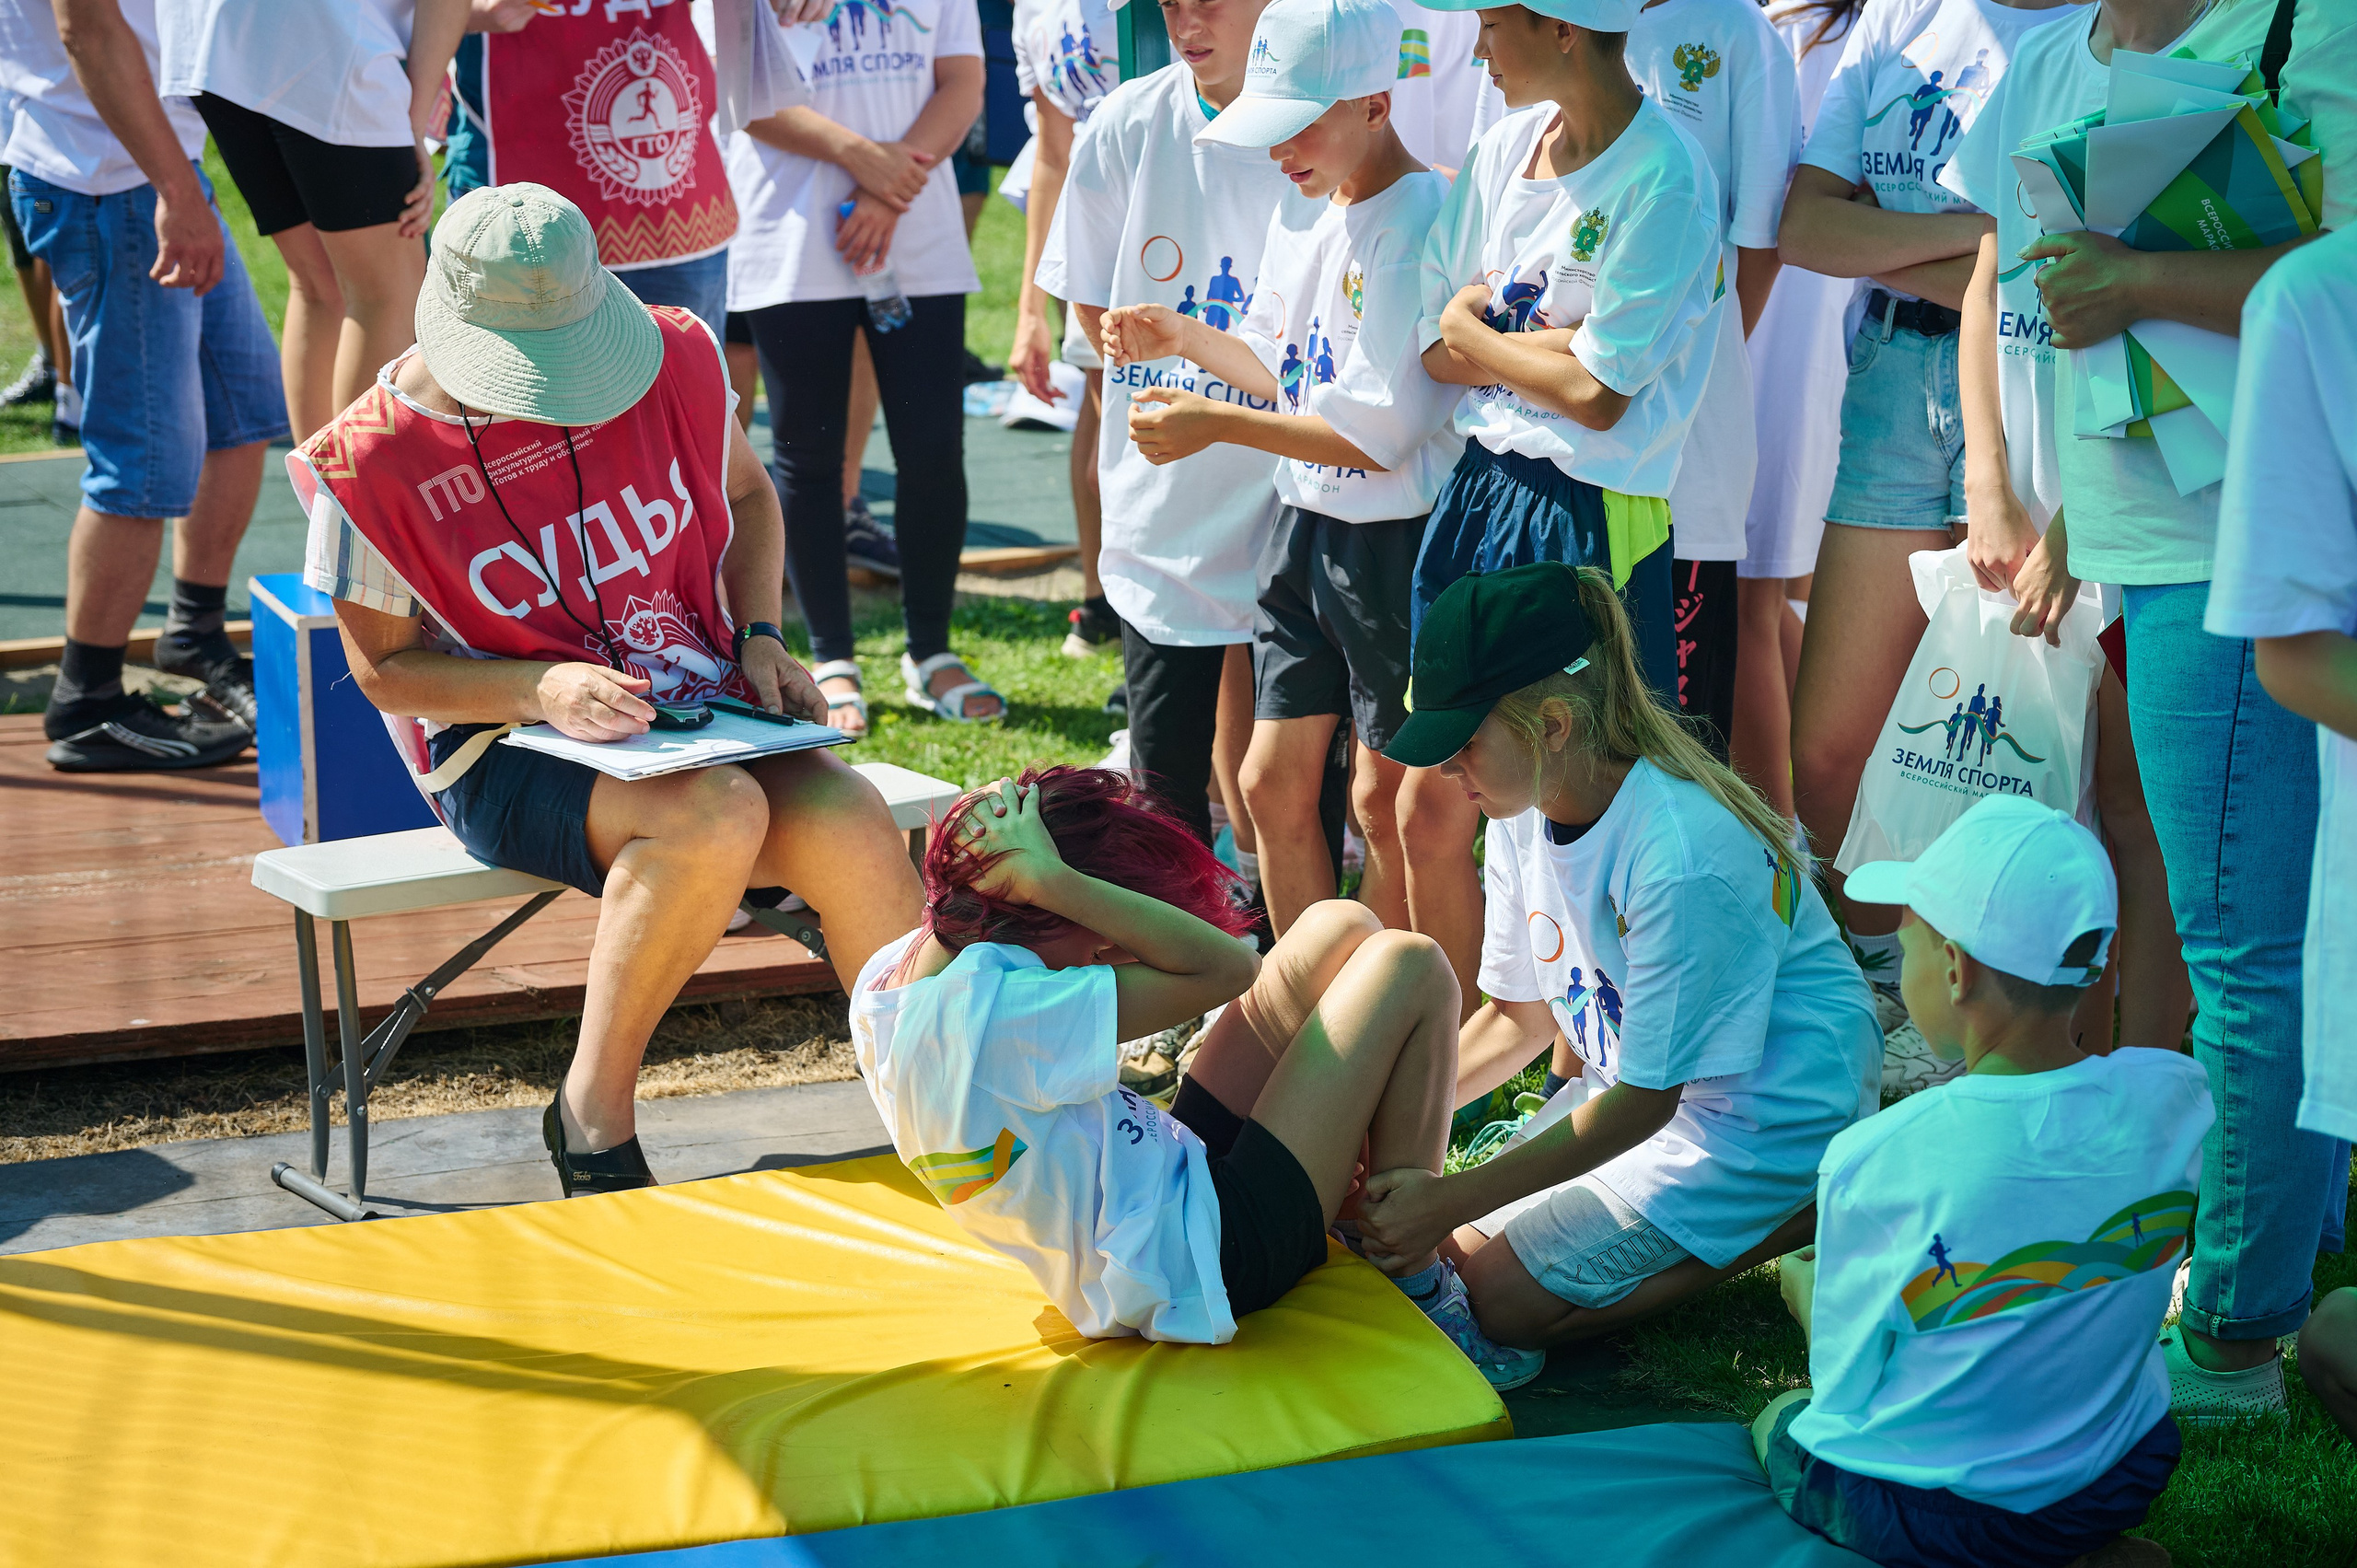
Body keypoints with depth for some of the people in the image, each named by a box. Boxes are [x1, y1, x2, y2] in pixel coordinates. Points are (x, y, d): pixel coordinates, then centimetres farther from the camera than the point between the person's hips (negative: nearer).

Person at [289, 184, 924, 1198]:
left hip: (698, 710, 3)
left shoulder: (673, 359, -2)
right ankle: (592, 1114, -18)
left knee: (847, 822, -29)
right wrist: (543, 688, -20)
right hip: (506, 747, -3)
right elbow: (385, 667, -3)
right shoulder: (373, 459, -11)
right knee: (716, 814, -35)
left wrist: (760, 638, 0)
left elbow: (745, 495, 18)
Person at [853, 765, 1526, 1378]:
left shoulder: (890, 973, -2)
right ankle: (1414, 1279, 9)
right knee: (1409, 970, -4)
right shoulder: (995, 1012, -32)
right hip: (1202, 1262, -10)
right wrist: (1049, 880, -28)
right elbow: (1225, 969, -27)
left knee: (1341, 929, 10)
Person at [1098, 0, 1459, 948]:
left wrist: (1216, 425, -19)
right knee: (1272, 785, 12)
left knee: (1384, 801, 3)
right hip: (1303, 526, 9)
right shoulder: (1301, 210, 9)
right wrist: (1183, 338, 6)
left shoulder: (1420, 223, -19)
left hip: (1394, 540, -9)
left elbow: (1376, 432, -22)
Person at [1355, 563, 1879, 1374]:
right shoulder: (1525, 815, -6)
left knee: (1501, 1296, -13)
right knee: (1452, 1248, 1)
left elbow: (1643, 1101, -24)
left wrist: (1451, 1198, -25)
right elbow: (1521, 1015, 7)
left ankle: (1797, 1219, -3)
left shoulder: (1683, 858, -32)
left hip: (1769, 1116, -9)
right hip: (1644, 1079, 9)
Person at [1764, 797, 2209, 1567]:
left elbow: (1849, 1397, -15)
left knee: (1779, 1419, 28)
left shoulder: (1875, 1160, -27)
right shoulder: (2176, 1097, -15)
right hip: (2121, 1484, 6)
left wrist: (1806, 1285, 6)